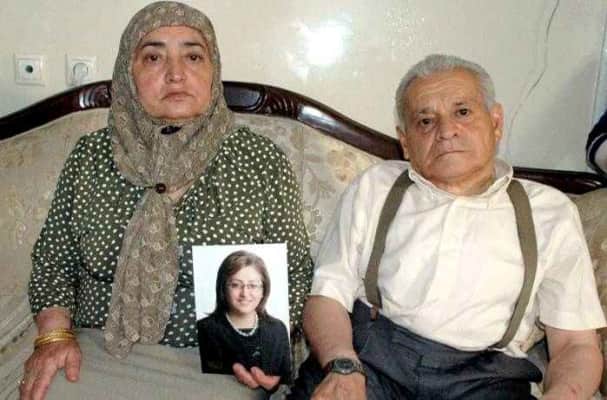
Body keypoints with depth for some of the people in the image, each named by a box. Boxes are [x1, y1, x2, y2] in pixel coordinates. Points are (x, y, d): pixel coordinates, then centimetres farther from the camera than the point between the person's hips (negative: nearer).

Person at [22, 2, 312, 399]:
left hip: (215, 366, -1)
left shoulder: (263, 161, -5)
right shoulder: (90, 157, 2)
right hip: (98, 352, 2)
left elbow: (294, 270, 0)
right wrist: (54, 336, -5)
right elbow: (54, 258, 10)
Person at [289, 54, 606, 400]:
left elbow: (577, 343, 8)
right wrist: (343, 368, -15)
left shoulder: (551, 211, 11)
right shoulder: (374, 188, 12)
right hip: (370, 353, 0)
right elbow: (328, 295, 5)